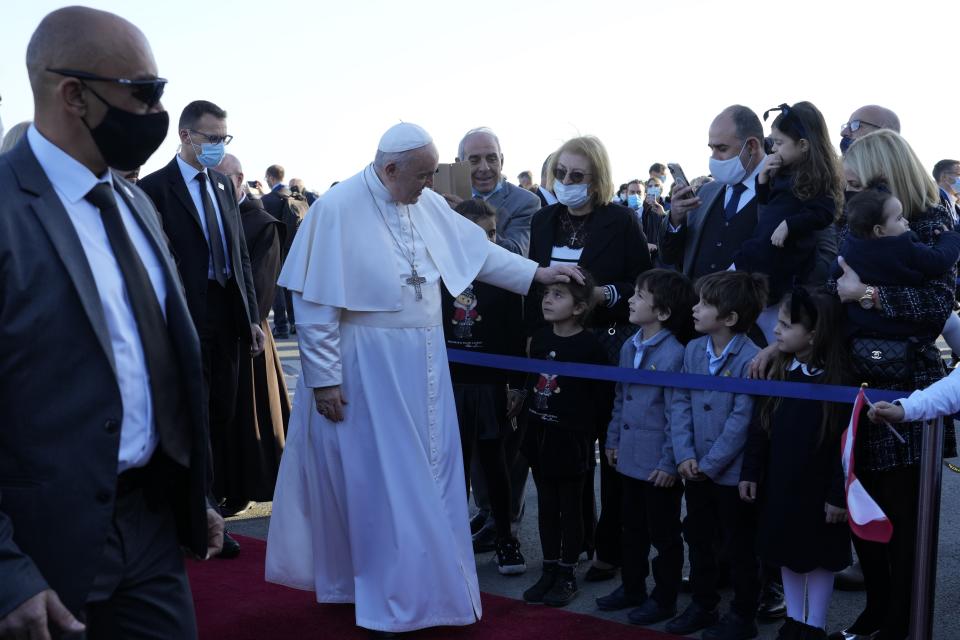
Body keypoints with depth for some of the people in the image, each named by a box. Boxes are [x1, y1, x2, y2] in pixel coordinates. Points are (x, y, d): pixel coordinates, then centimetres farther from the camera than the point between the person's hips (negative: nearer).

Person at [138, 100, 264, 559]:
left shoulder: (223, 186, 13)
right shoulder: (156, 187, -8)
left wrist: (252, 316, 11)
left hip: (228, 316, 6)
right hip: (188, 322, -6)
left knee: (222, 418, 11)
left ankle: (216, 503, 22)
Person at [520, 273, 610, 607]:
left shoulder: (590, 345, -13)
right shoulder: (540, 337, 5)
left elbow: (601, 395, -10)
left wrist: (587, 431, -8)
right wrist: (529, 421, 12)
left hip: (571, 440, -6)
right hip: (540, 436, 6)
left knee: (570, 508, 7)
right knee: (547, 506, 14)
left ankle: (567, 575, 18)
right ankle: (549, 570, 25)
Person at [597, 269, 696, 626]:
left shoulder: (674, 355, -20)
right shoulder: (629, 348, 6)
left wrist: (670, 463, -17)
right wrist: (613, 440, 18)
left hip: (658, 465, -8)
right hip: (630, 458, 8)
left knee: (663, 534, 8)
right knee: (632, 527, 20)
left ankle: (664, 599, 22)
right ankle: (632, 587, 36)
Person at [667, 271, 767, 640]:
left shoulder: (751, 359, -19)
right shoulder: (693, 350, 2)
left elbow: (742, 419, -20)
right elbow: (680, 402, 2)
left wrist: (710, 464, -16)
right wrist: (685, 455, -9)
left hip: (732, 472, -7)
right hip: (696, 469, 7)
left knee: (739, 547, 9)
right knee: (698, 538, 19)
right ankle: (703, 605, 36)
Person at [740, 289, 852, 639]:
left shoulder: (837, 381, -17)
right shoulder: (778, 373, -1)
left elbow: (844, 445, -15)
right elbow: (759, 428, 4)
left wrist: (839, 495, -14)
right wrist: (750, 473, 4)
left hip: (817, 490, -5)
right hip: (779, 485, 5)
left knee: (819, 558, 10)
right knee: (788, 554, 17)